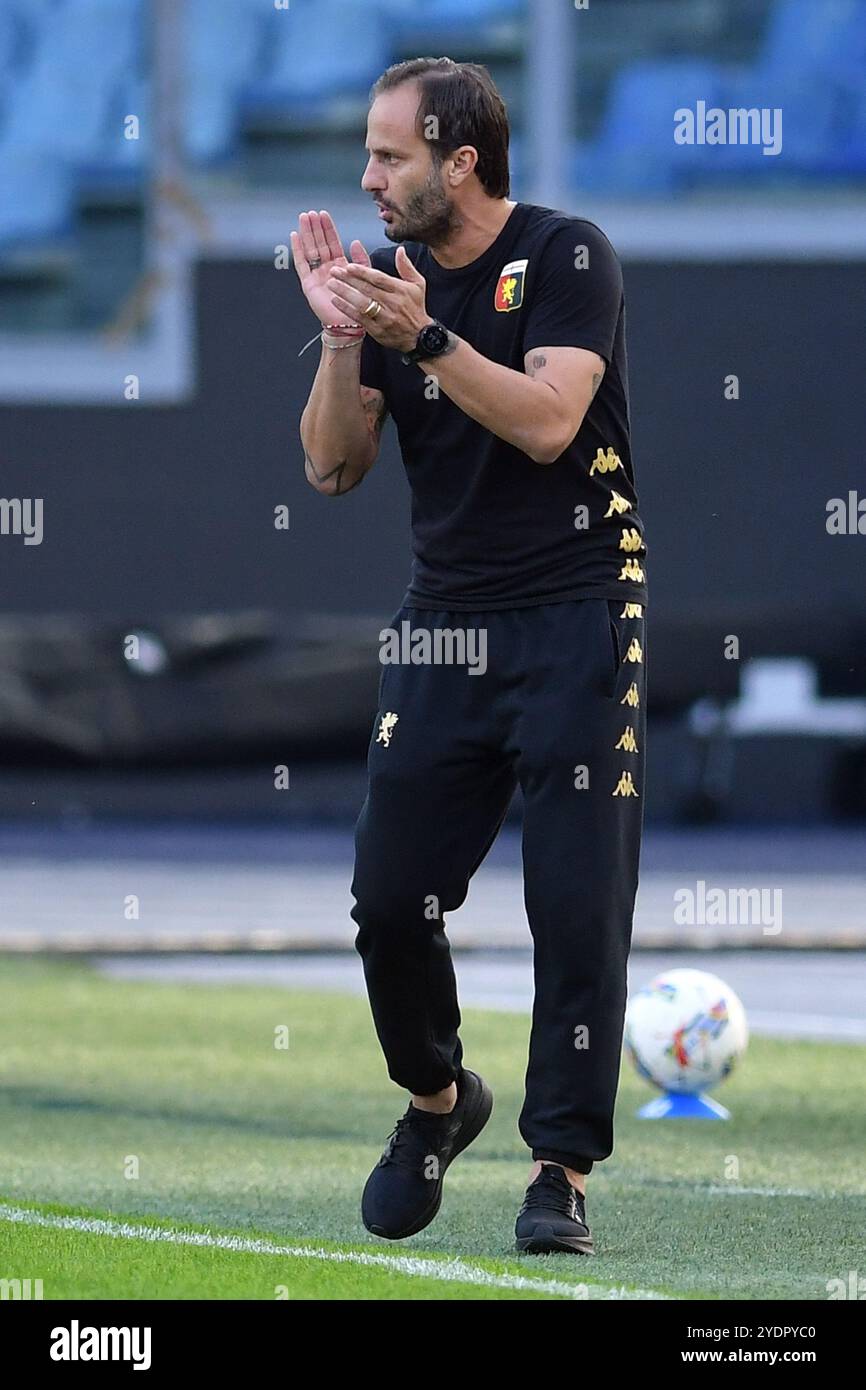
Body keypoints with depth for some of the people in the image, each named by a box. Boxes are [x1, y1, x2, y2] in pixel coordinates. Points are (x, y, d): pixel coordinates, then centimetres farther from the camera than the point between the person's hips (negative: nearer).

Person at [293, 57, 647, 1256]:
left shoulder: (566, 258, -8)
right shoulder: (396, 281, 7)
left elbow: (548, 422, -21)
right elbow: (333, 467, 3)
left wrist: (424, 336, -28)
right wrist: (342, 338, -11)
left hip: (577, 618, -5)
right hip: (444, 622, 5)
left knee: (578, 909, -7)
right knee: (389, 898, 1)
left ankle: (562, 1169, -1)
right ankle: (439, 1099, 26)